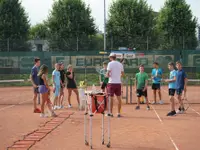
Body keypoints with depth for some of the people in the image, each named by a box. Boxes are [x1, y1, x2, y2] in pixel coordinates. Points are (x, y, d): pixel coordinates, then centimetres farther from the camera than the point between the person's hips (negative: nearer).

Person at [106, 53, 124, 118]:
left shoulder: (110, 63, -6)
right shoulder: (120, 64, 9)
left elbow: (107, 74, -13)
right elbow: (122, 74, 13)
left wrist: (108, 75, 8)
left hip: (112, 83, -4)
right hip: (118, 83, 4)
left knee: (111, 98, 0)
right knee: (119, 98, 7)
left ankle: (111, 113, 2)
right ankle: (118, 113, 8)